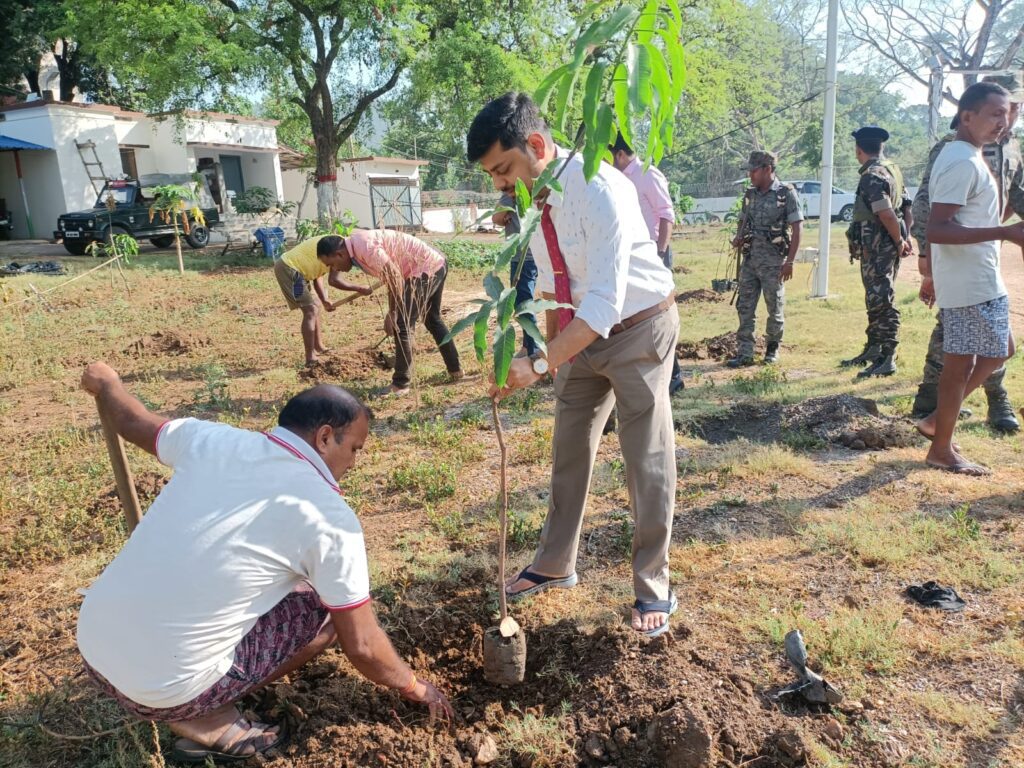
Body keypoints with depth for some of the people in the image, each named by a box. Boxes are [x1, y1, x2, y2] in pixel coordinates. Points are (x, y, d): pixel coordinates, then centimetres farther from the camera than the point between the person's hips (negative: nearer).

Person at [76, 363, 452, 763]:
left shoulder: (213, 440, -1)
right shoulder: (330, 519, -15)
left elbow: (134, 422, 20)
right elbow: (363, 646, -8)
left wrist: (105, 381, 42)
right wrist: (416, 687, 11)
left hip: (91, 648, 6)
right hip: (164, 689, -6)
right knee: (327, 607, 5)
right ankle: (209, 720, 3)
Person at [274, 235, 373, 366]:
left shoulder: (335, 250, 14)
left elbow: (318, 275, 12)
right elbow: (334, 281, -22)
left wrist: (324, 300, 1)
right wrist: (360, 289, -16)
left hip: (294, 269, 10)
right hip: (288, 268, -10)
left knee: (314, 309, 17)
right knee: (311, 311, -10)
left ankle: (319, 348, 29)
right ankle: (310, 358, -7)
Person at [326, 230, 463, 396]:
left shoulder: (364, 247, -23)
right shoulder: (354, 242, 6)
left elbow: (394, 277, -25)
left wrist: (391, 313, -19)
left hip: (425, 269, -11)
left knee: (402, 325, -8)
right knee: (433, 320, 25)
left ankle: (400, 384, -2)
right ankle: (454, 369, 36)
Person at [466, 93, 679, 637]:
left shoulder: (600, 189, -30)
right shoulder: (531, 195, -7)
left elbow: (606, 303, -38)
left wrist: (539, 364, -42)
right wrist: (551, 347, 13)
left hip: (637, 327, -7)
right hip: (581, 330, 7)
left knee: (648, 460, 1)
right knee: (569, 450, 15)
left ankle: (653, 590, 19)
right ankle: (554, 566, 33)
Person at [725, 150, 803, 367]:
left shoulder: (786, 194, -7)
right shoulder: (750, 194, 9)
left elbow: (797, 229, -8)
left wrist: (790, 261, -14)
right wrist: (738, 238, -2)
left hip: (773, 261, -5)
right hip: (749, 259, 5)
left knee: (775, 307, 6)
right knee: (745, 307, 2)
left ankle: (773, 348, 23)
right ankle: (744, 353, 6)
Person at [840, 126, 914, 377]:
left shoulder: (871, 176, -17)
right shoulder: (893, 169, 14)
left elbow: (887, 214, -24)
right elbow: (907, 208, 15)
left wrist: (899, 242, -12)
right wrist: (905, 237, 10)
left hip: (877, 248, -10)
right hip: (888, 246, 10)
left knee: (881, 302, -7)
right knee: (876, 300, 17)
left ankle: (887, 359, -3)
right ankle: (872, 350, 28)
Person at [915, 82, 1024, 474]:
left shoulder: (961, 157, 15)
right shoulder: (964, 162, -18)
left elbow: (938, 224, 19)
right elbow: (936, 230, -27)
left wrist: (931, 274, 23)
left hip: (980, 279, 10)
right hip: (971, 283, -10)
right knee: (961, 362, -1)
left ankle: (939, 419, 23)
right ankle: (942, 450, 10)